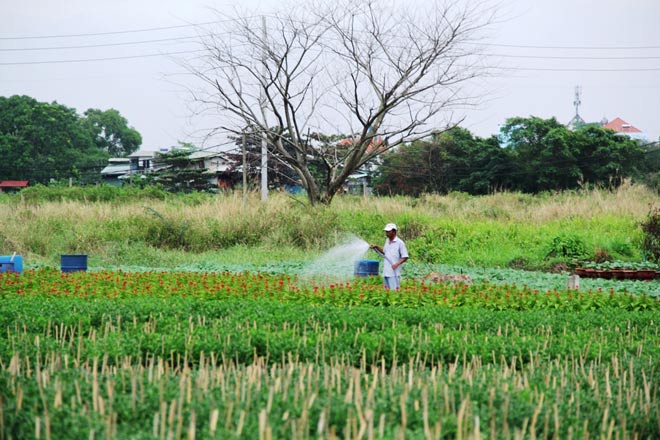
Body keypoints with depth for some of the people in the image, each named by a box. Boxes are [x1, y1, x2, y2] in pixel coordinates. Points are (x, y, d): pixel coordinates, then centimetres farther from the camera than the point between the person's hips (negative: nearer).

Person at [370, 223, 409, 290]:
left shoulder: (400, 243, -8)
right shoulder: (387, 241, 13)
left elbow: (405, 257, -8)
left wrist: (397, 264, -21)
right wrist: (376, 247, 15)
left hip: (394, 272, -8)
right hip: (386, 272, 8)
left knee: (394, 291, -10)